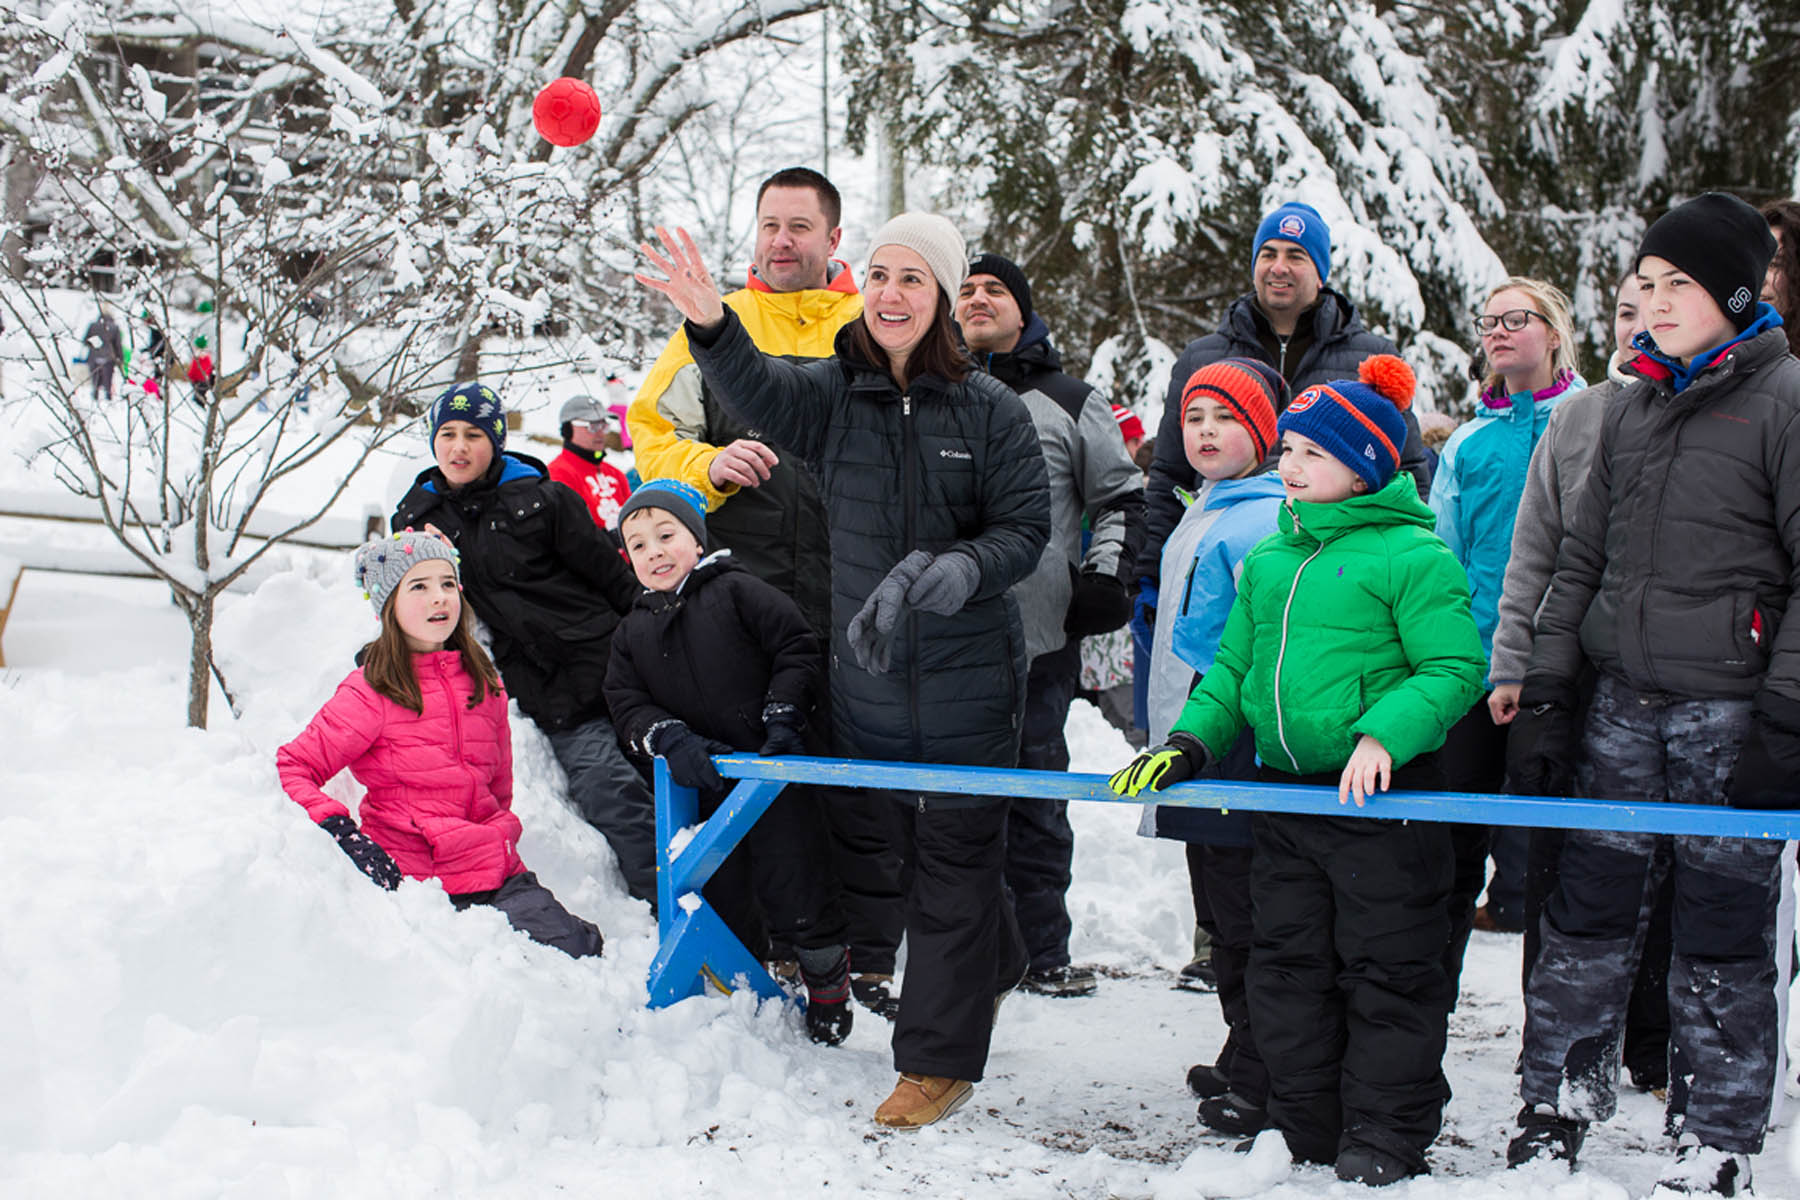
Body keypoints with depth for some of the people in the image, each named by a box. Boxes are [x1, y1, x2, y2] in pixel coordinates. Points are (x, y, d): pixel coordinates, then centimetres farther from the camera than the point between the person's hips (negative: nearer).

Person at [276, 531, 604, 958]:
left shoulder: (483, 682, 15)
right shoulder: (370, 691, -3)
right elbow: (291, 769, -6)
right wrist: (344, 835, -19)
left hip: (495, 871, 5)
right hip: (410, 875, -4)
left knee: (572, 948, -19)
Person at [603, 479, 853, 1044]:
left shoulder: (738, 592, 0)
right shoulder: (632, 633, 14)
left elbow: (799, 650, -3)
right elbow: (626, 702, 5)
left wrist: (783, 718, -14)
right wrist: (673, 741, -12)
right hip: (703, 787, 4)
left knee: (794, 882, 0)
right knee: (721, 897, 10)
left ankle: (828, 979, 21)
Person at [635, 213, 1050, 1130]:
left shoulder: (991, 409, -6)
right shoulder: (830, 393, 0)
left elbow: (1026, 530, -6)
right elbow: (754, 389, -21)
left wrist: (954, 571, -25)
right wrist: (711, 325, -42)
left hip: (967, 676, -3)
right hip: (867, 672, 3)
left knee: (953, 856, 1)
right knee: (911, 843, 17)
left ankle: (939, 1058, 10)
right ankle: (991, 968, 43)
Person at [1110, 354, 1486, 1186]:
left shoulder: (1413, 555, -9)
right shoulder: (1269, 560, 13)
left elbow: (1454, 667, -14)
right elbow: (1233, 667, 18)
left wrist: (1384, 735, -26)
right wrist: (1191, 742, 4)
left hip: (1382, 798, -7)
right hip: (1283, 793, 7)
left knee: (1386, 970, 3)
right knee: (1287, 962, 13)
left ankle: (1387, 1138, 15)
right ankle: (1300, 1126, 25)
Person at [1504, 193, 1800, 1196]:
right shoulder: (1631, 407, 14)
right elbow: (1582, 561, 17)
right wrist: (1545, 694, 11)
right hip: (1623, 703, 5)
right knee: (1588, 912, 7)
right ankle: (1559, 1104, 20)